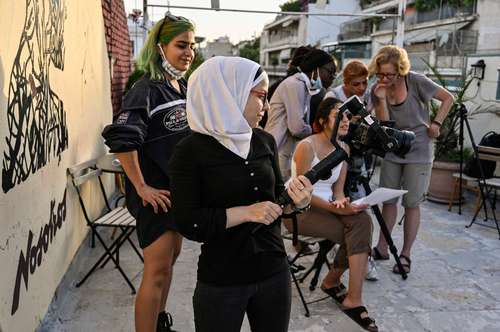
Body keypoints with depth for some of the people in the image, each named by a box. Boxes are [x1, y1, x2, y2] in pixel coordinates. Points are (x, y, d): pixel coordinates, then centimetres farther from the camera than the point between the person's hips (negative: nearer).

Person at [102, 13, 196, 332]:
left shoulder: (184, 88, 7)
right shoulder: (147, 89, -17)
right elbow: (121, 138, -28)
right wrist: (141, 187, -23)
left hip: (179, 187, 8)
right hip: (155, 193, -8)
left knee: (171, 256, 20)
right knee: (157, 270, -3)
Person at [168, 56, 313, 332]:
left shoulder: (265, 141, 1)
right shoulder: (191, 151, -13)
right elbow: (188, 223, -17)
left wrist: (297, 201, -11)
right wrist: (246, 212, -24)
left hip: (274, 271, 5)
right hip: (220, 281, -5)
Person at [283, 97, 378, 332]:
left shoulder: (344, 148, 6)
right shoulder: (307, 146, -16)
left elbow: (338, 189, 7)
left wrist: (341, 201, -16)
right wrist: (335, 208, -27)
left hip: (327, 206, 7)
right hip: (298, 210, -7)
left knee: (362, 222, -23)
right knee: (357, 233, -23)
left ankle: (332, 281, -4)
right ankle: (353, 301, -9)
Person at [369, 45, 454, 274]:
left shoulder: (416, 81, -13)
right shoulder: (377, 89, -4)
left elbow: (448, 98, -2)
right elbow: (384, 126, -10)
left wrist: (436, 123, -10)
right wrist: (381, 100, -21)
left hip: (418, 153, -3)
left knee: (411, 203, 1)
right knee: (388, 200, 7)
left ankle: (406, 254, 12)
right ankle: (382, 248, 19)